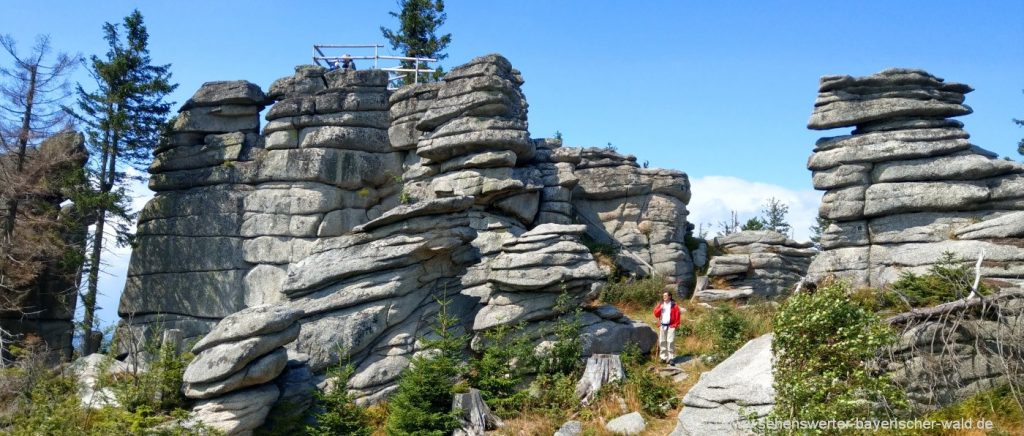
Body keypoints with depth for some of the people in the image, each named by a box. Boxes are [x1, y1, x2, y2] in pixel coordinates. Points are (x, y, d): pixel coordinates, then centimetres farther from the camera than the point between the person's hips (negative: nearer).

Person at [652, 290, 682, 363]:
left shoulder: (674, 305, 1)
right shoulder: (660, 304, 13)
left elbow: (677, 316, -1)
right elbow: (656, 314, 8)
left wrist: (676, 325, -7)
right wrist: (660, 308, -8)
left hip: (671, 326, -4)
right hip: (662, 326, 4)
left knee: (670, 342, -10)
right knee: (662, 342, 3)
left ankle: (670, 358, -6)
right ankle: (663, 357, 10)